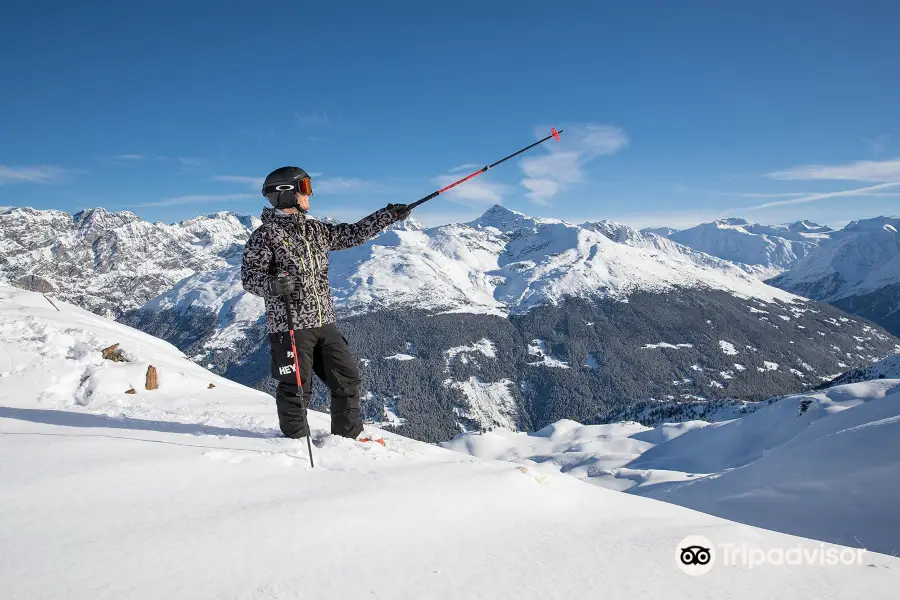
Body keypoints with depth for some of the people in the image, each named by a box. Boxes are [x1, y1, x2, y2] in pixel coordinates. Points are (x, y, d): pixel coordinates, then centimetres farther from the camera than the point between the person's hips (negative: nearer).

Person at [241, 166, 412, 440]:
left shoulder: (316, 229, 14)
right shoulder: (265, 234, -5)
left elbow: (353, 234, 19)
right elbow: (250, 276, -10)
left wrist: (388, 214, 17)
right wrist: (274, 285, -31)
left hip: (324, 323, 7)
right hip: (289, 326, -7)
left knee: (348, 379, 9)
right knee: (296, 388, 0)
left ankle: (348, 437, 25)